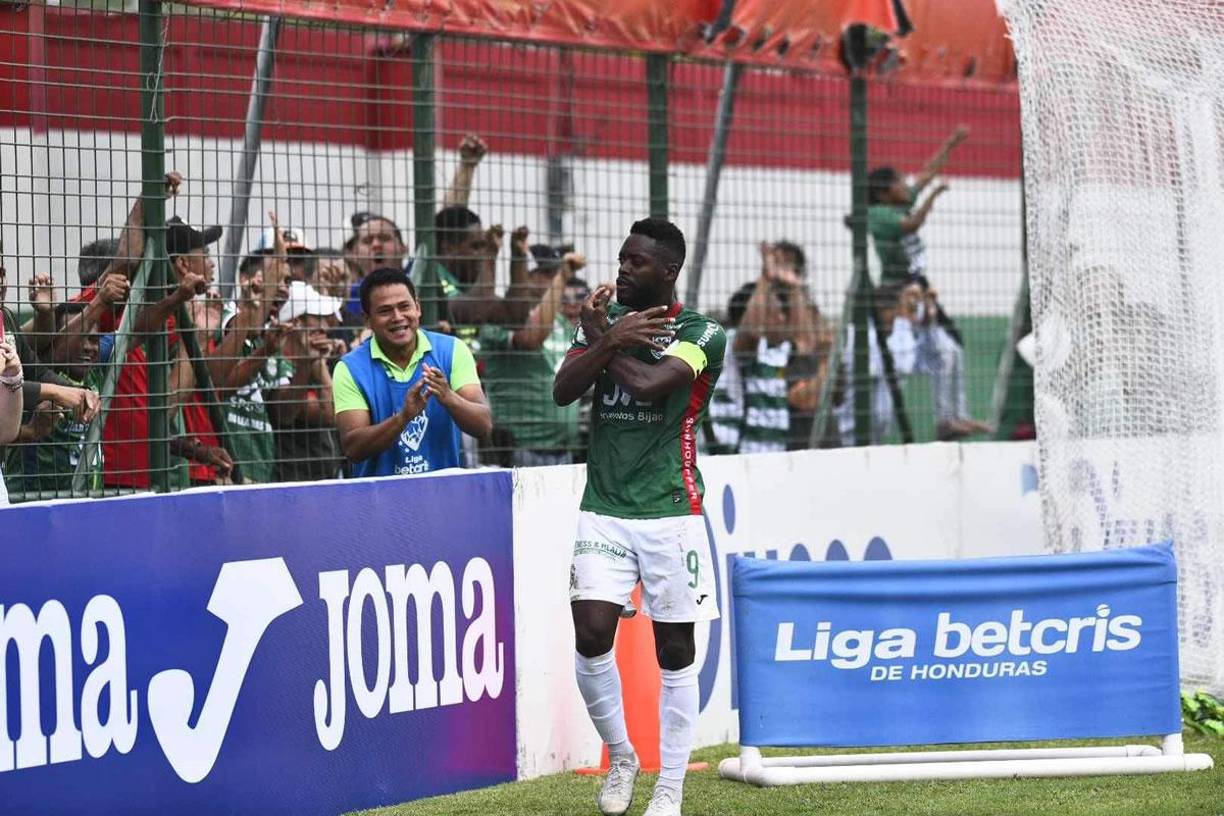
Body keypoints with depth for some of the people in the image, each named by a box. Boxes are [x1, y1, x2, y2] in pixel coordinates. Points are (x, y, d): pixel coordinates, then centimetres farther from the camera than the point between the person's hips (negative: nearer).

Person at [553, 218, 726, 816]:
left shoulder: (701, 334, -4)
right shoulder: (605, 319, 10)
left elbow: (648, 385, -21)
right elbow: (563, 391, -3)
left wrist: (600, 335, -6)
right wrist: (608, 339, -15)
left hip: (670, 513, -3)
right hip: (603, 511, 3)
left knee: (675, 651, 3)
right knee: (592, 637, -11)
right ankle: (620, 756, 13)